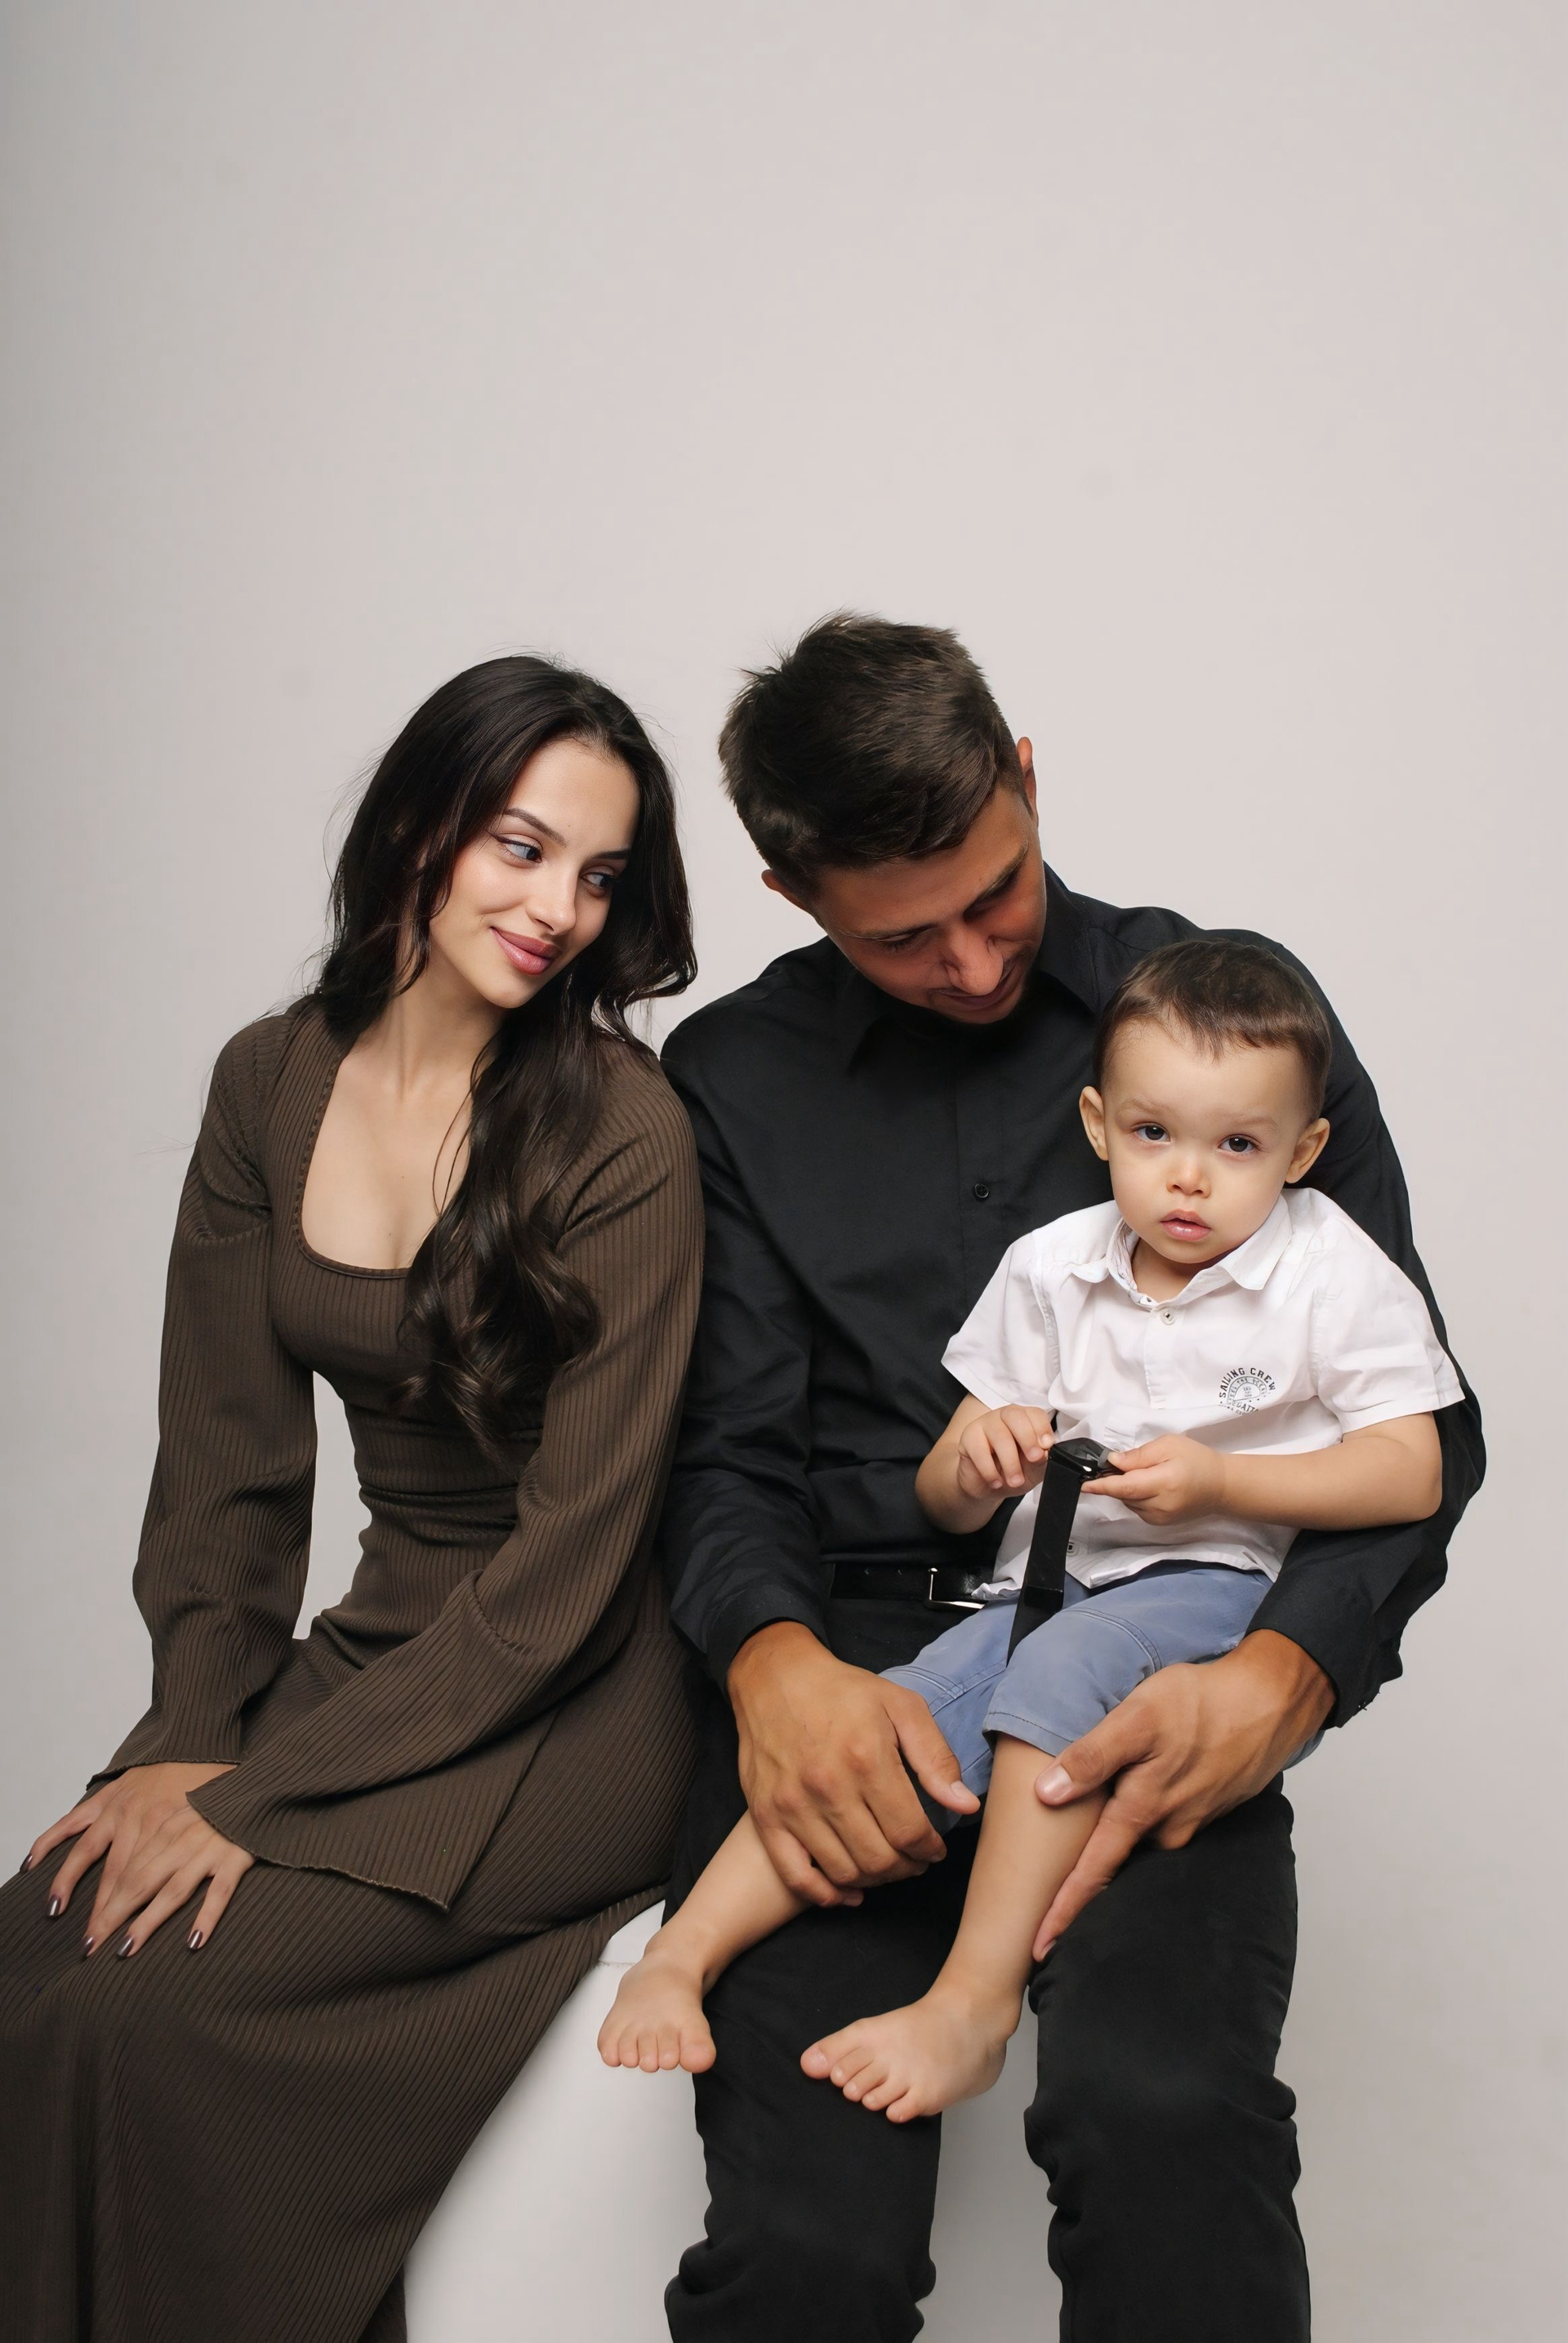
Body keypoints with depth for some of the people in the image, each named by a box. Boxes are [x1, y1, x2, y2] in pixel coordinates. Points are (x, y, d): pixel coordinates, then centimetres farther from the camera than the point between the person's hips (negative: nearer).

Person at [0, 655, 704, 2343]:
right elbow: (225, 1459, 6)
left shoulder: (623, 1134, -14)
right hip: (374, 1649, 5)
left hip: (566, 1710, -5)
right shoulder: (272, 1084, 4)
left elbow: (569, 1556, -15)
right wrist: (188, 1741, -8)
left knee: (149, 1997, -23)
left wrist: (263, 1793, -17)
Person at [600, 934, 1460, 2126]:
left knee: (1060, 1675, -33)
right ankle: (681, 1950, -16)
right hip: (1045, 1580, 4)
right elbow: (943, 1502, 13)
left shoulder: (1335, 1274, -1)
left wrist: (1217, 1480, -18)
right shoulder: (1050, 1269, 9)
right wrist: (979, 1459, -13)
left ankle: (976, 1999, -28)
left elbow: (1413, 1475, -9)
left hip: (1215, 1579, -4)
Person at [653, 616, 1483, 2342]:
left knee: (1164, 2114, -32)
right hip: (847, 1658, 1)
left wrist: (1288, 1675, -13)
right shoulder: (731, 1079, 13)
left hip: (1148, 1661, 0)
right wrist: (772, 1660, -15)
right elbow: (728, 1447, 9)